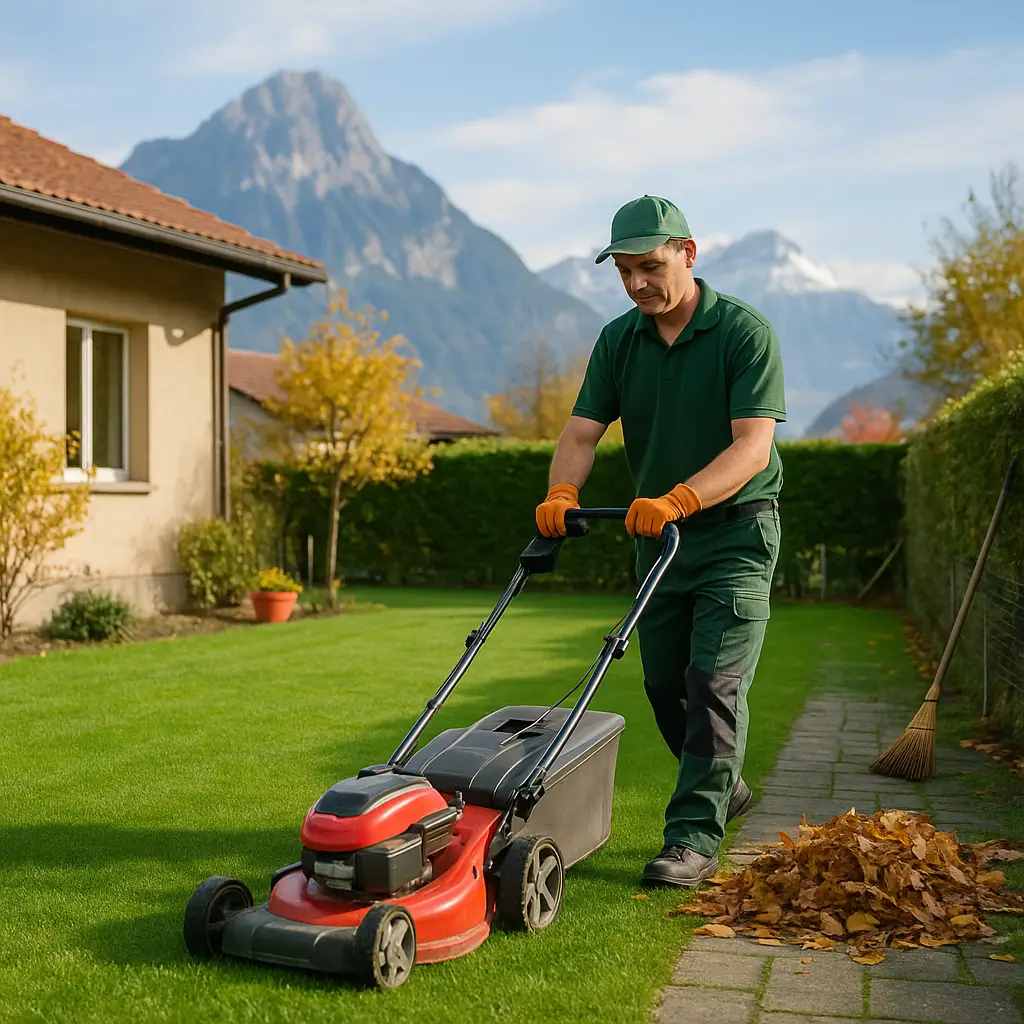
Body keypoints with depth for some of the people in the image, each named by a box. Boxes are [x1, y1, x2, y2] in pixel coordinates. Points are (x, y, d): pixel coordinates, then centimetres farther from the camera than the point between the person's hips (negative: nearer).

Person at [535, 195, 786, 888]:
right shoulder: (618, 341, 3)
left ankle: (694, 837, -3)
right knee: (665, 684, 12)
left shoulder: (745, 332, -14)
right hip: (657, 535, 6)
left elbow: (752, 445, -24)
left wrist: (678, 499, -38)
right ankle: (723, 788, 34)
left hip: (736, 527, -6)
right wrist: (562, 492, -24)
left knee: (715, 681, -11)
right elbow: (583, 432, -2)